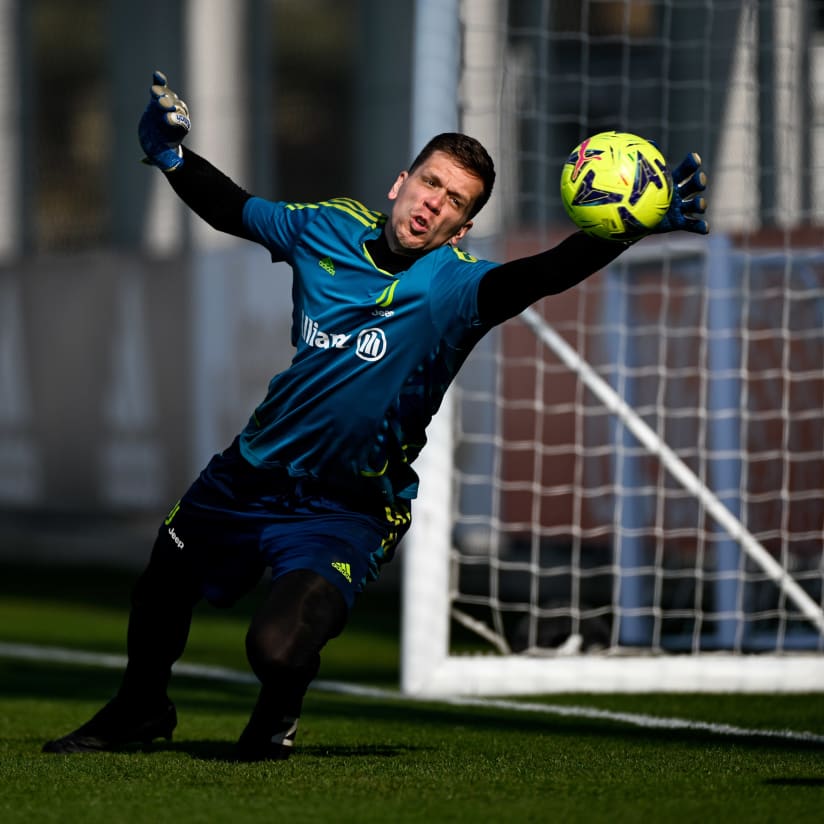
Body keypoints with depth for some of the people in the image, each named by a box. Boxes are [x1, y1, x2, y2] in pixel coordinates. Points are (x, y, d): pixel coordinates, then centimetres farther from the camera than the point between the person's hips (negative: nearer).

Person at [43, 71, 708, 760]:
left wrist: (635, 227, -55)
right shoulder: (327, 228, -6)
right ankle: (141, 709, 56)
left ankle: (275, 718, 15)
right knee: (160, 587, 23)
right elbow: (232, 209, 13)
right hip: (249, 473, 5)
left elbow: (540, 276, -40)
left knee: (277, 649, -24)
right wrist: (170, 154, 0)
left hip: (345, 514, -5)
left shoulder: (454, 285, -21)